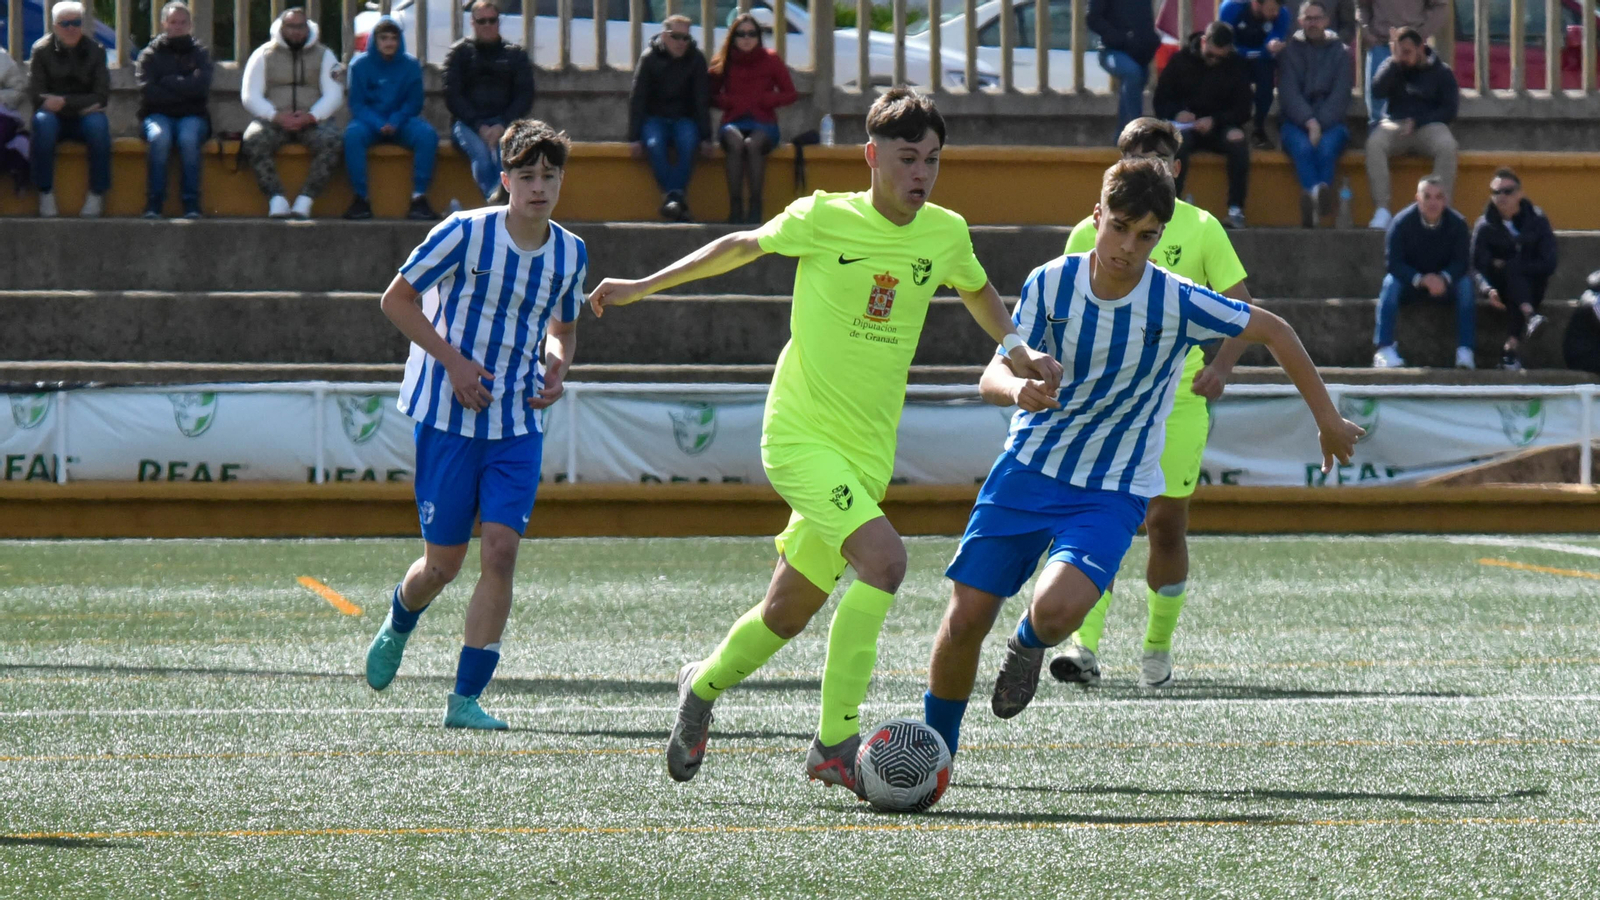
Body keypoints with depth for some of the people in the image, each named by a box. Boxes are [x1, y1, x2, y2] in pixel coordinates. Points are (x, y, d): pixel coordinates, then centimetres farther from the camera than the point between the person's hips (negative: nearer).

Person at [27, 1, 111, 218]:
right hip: (55, 118, -1)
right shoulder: (42, 51, -1)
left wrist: (65, 102, -17)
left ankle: (97, 194, -23)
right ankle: (46, 194, -27)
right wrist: (81, 105, -16)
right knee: (42, 121, -35)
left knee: (99, 123, -33)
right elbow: (36, 96, -8)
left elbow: (102, 96, -4)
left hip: (83, 118, 1)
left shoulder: (95, 50, 2)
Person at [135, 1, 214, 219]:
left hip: (192, 116, 0)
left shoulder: (200, 53, 11)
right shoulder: (150, 55, 9)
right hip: (159, 115, 0)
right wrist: (183, 92, -6)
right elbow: (147, 91, -7)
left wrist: (167, 82, -5)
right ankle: (154, 204, -32)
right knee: (159, 137, -35)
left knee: (188, 138, -35)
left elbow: (200, 86, -8)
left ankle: (192, 205, -31)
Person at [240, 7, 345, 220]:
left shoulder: (324, 55, 12)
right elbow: (249, 96, 2)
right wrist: (276, 116, -16)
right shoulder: (264, 55, 10)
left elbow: (334, 95, 3)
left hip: (313, 120, 0)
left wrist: (311, 117, -16)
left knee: (329, 141, -33)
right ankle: (276, 200, -34)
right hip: (273, 120, 0)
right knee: (253, 140, -34)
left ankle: (305, 200, -33)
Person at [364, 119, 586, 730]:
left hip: (518, 424, 3)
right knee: (443, 563, 3)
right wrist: (453, 360, -14)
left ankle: (465, 698, -6)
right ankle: (397, 627, 39)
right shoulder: (465, 234, -12)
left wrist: (558, 367, -1)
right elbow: (397, 299, -5)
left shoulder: (570, 254, 3)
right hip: (448, 416, -3)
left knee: (501, 551, -12)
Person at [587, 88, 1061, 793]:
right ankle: (836, 742, -20)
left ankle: (703, 685, 43)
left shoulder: (946, 234, 2)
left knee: (789, 612, 13)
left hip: (868, 454, 5)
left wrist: (1018, 350, 8)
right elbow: (742, 247, 9)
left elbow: (978, 292, 25)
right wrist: (642, 287, 16)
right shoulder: (824, 219, -9)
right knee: (883, 556, -26)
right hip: (800, 435, -5)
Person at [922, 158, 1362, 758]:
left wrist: (1327, 420, 7)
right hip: (1027, 468, 2)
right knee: (965, 618, -5)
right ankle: (934, 751, 20)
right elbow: (994, 376, -11)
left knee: (1055, 610, -27)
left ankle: (1029, 645, 12)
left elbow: (1273, 332, 0)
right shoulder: (1051, 283, -9)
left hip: (1113, 493, -2)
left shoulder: (1178, 303, -14)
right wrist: (1017, 388, -37)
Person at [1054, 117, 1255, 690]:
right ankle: (1085, 646, -22)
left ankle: (1158, 648, 21)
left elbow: (1241, 308, 3)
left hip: (1179, 400, 0)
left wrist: (1221, 365, -12)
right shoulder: (1090, 233, 4)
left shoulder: (1201, 229, 2)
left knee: (1167, 524, 5)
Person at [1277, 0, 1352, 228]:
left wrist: (1320, 124, -15)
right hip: (1296, 122, -1)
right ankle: (1320, 198, -53)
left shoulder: (1340, 52, 10)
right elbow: (1289, 94, -2)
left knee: (1327, 146, -34)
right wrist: (1309, 122, -18)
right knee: (1303, 146, -34)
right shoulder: (1290, 51, 10)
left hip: (1331, 121, 1)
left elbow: (1340, 96, 0)